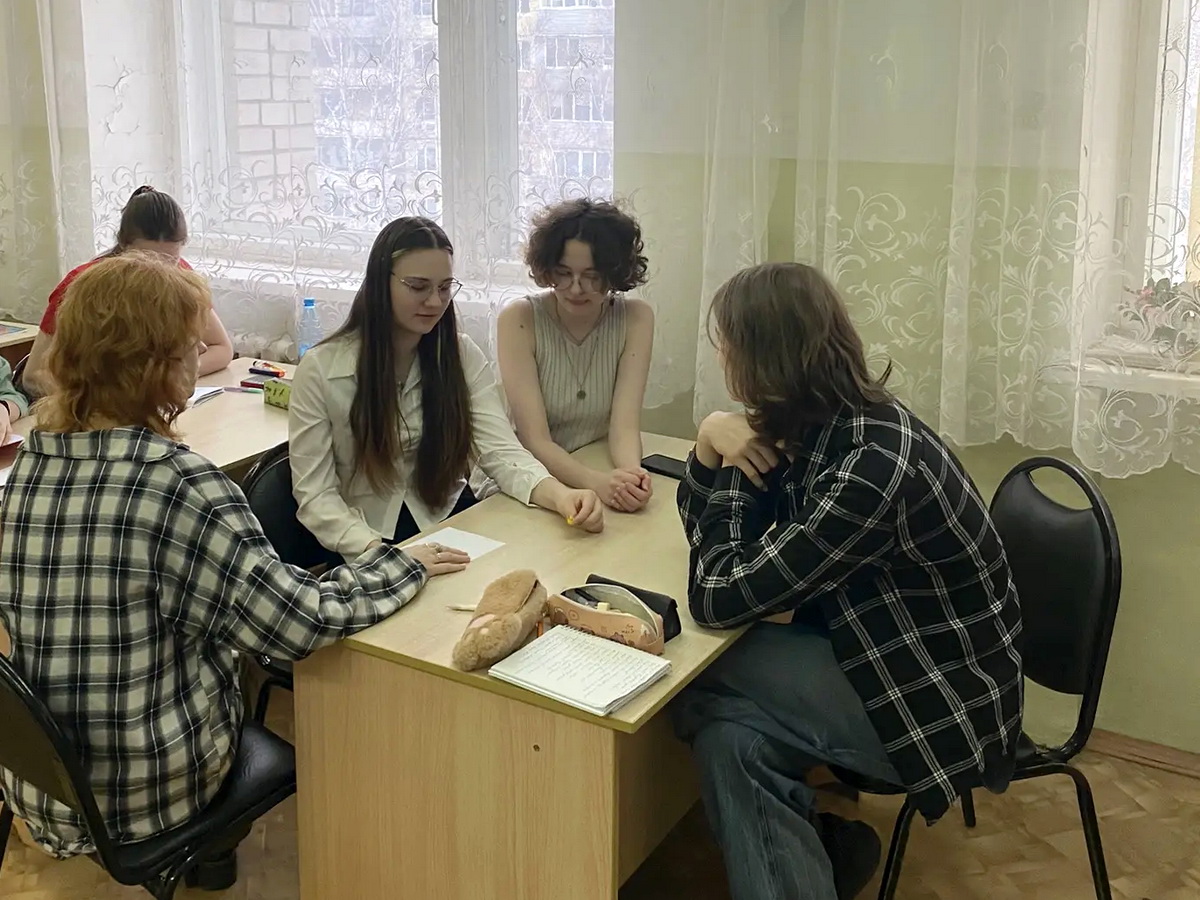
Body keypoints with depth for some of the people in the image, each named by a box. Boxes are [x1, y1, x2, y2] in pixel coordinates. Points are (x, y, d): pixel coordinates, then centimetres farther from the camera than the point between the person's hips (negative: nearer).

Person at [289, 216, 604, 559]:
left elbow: (501, 452, -9)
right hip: (373, 544, -2)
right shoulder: (321, 368, -8)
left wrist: (559, 495, -30)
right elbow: (315, 495, -10)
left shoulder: (464, 356, 1)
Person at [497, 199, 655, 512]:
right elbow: (535, 440, -16)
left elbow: (625, 424, -11)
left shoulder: (636, 318, -4)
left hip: (603, 475, 3)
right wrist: (597, 481, -34)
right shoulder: (518, 319, -10)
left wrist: (631, 473, -33)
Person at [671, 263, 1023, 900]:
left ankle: (815, 846, 5)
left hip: (945, 707, -7)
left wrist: (735, 456, -12)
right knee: (730, 731, -16)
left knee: (699, 676, -13)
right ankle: (822, 846, 8)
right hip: (887, 657, 8)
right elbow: (708, 529, 9)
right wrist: (712, 442, -11)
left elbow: (718, 598, -25)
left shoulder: (872, 465, -30)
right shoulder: (815, 425, -2)